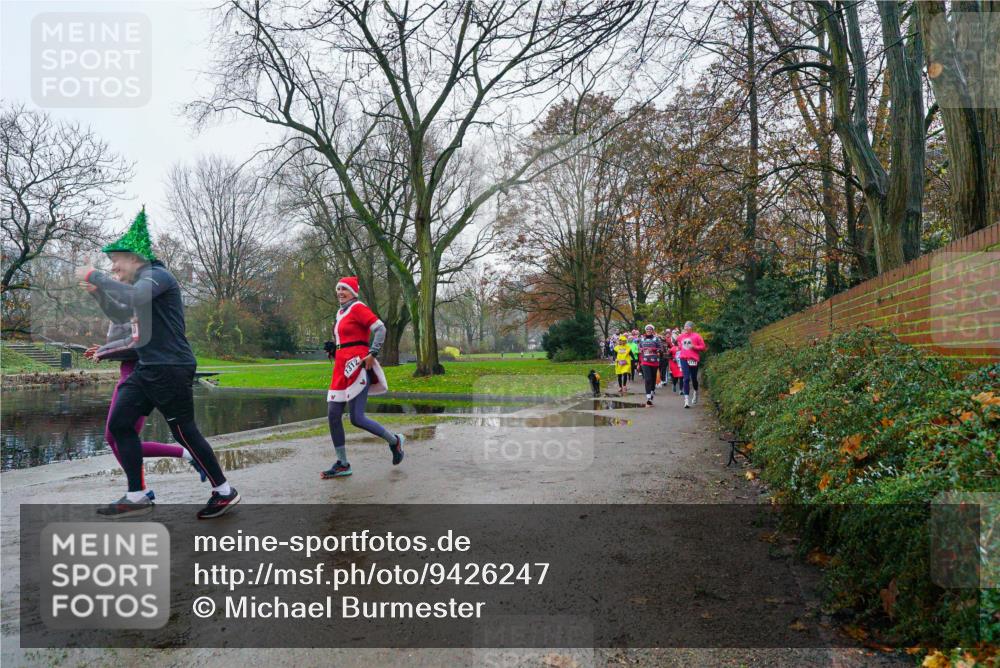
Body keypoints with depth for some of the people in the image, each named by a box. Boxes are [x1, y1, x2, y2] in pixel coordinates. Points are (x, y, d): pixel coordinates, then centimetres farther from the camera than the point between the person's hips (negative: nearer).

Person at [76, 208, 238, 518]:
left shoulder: (157, 275, -10)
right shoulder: (143, 283, 20)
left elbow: (134, 297, -32)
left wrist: (95, 277, -20)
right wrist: (99, 292, 14)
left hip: (170, 368, -10)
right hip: (147, 368, 10)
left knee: (184, 431, -5)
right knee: (119, 425, 5)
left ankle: (224, 492, 7)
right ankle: (136, 497, 10)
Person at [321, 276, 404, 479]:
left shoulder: (358, 308, -6)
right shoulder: (340, 312, 20)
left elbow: (380, 328, -17)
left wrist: (372, 354, -21)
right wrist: (333, 347, 14)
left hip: (357, 367, -9)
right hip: (341, 368, 9)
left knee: (356, 418, -12)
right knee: (333, 415, 4)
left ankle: (394, 441, 11)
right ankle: (342, 464, 13)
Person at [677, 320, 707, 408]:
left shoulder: (696, 336, -3)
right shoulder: (681, 336, 8)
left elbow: (703, 347, -4)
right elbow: (678, 341, 30)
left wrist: (694, 347, -16)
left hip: (693, 359, -2)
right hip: (684, 358, 2)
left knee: (694, 378, 9)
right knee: (686, 379, -7)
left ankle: (696, 392, 42)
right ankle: (686, 400, -10)